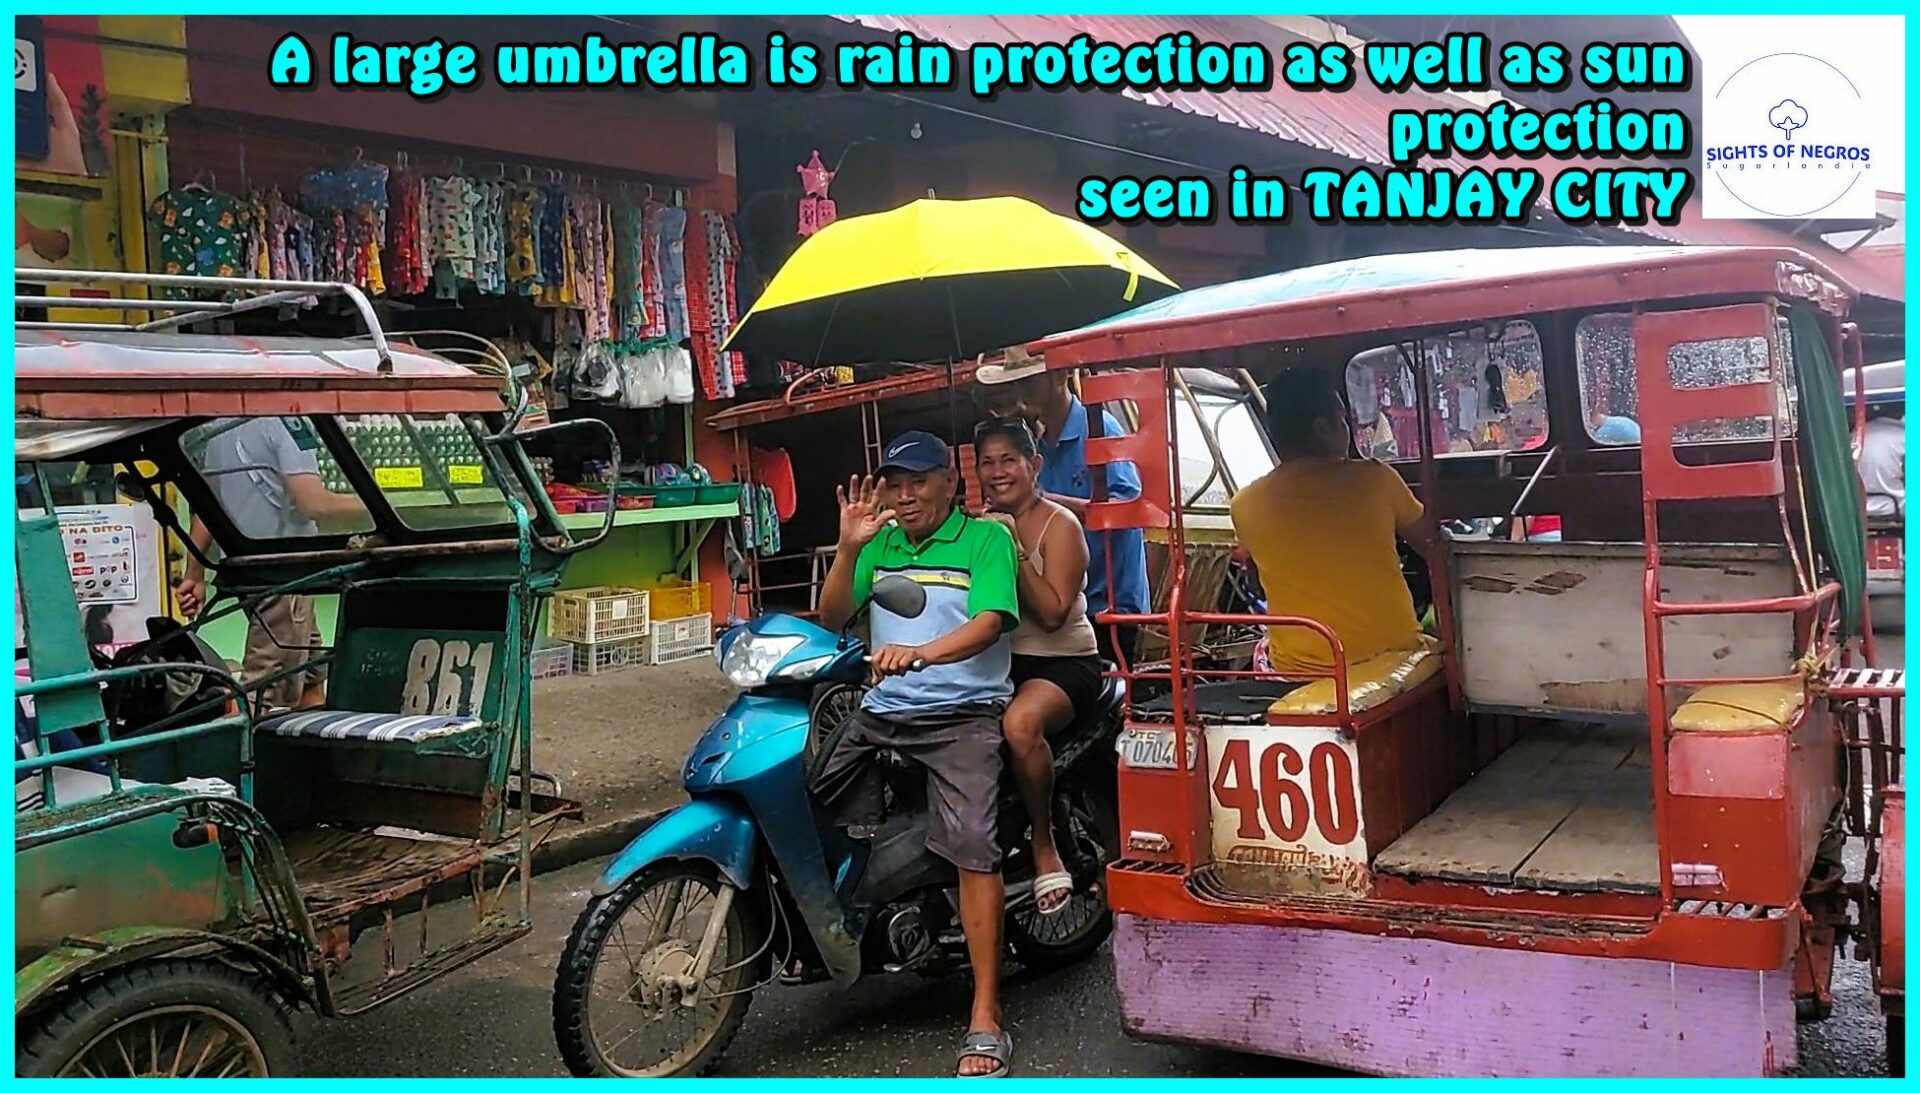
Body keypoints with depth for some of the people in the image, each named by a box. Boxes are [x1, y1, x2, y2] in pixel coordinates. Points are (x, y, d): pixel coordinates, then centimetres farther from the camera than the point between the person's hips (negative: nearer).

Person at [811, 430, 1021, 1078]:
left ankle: (986, 1018, -18)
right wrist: (849, 548, -7)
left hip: (963, 713, -5)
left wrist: (921, 653, -32)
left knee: (970, 841, -22)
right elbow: (832, 619, 9)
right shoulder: (880, 546, 16)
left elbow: (989, 622, -14)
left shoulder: (986, 539, 1)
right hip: (882, 711, 6)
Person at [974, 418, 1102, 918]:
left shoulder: (1059, 525, -5)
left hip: (1063, 661, -6)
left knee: (1020, 722, -36)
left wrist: (1014, 550, -21)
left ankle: (1044, 844, -14)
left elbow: (1052, 613, -16)